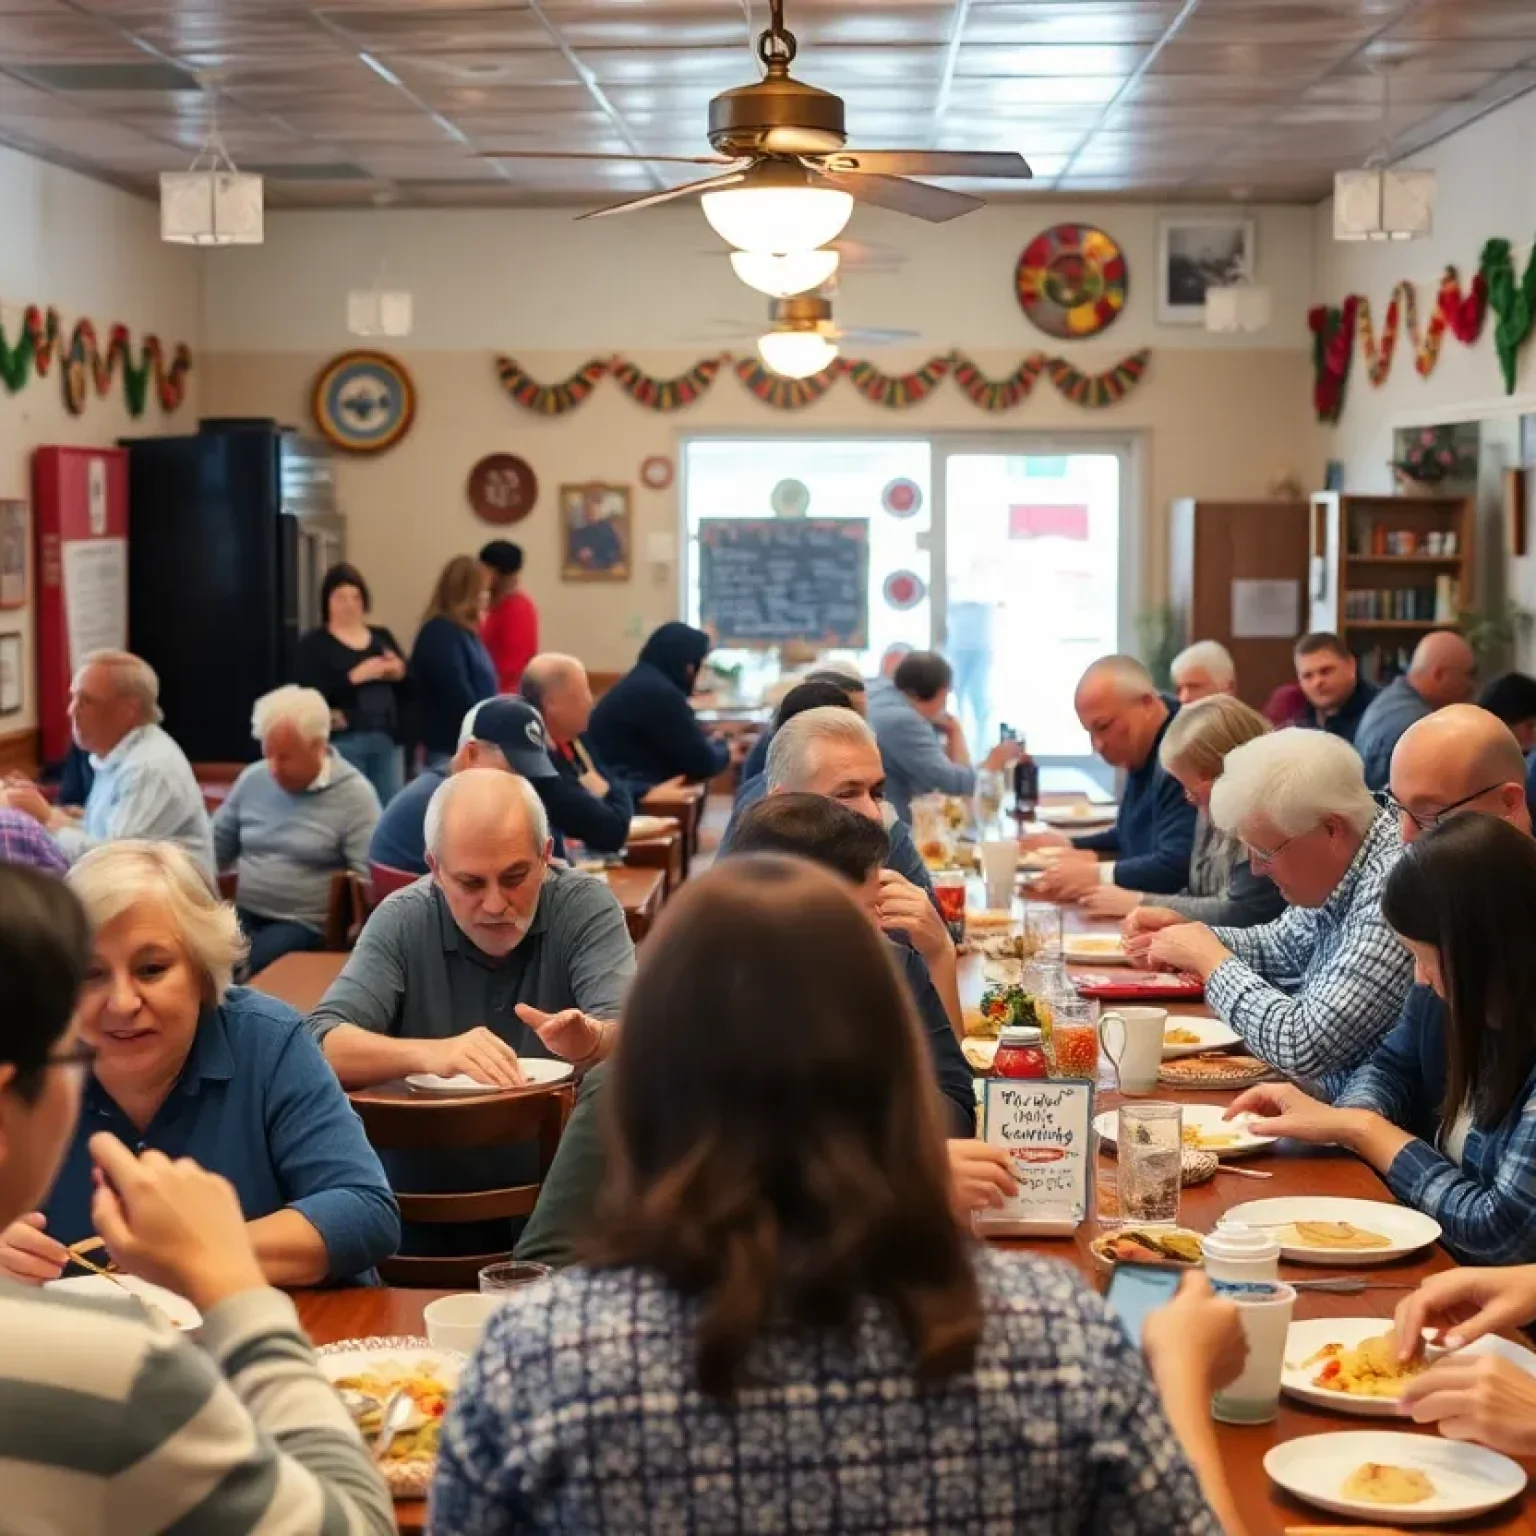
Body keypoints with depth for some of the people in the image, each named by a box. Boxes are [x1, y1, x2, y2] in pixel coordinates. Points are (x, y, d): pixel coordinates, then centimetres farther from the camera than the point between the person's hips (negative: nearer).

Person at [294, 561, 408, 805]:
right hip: (342, 743, -5)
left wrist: (400, 673, -8)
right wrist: (354, 677, -21)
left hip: (387, 741, 5)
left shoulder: (382, 636, 15)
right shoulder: (314, 644, 0)